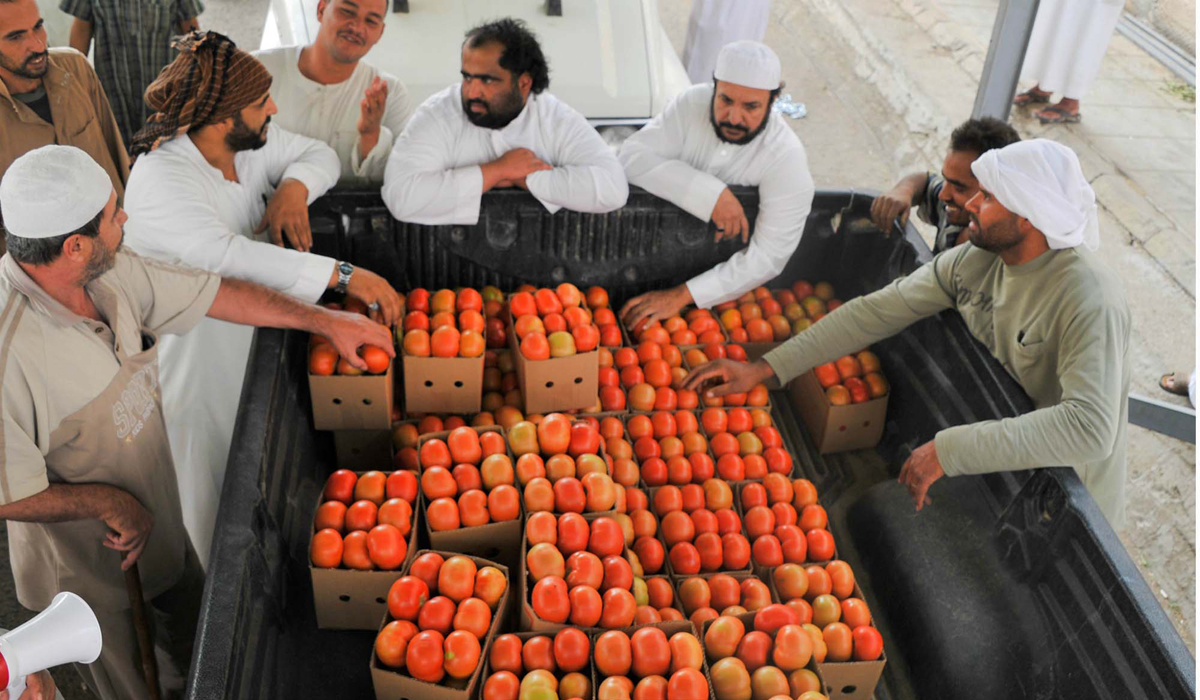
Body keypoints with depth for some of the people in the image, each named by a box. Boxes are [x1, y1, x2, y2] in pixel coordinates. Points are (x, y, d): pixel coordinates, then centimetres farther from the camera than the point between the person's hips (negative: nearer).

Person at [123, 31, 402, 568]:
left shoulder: (250, 141, -4)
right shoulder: (160, 178, -27)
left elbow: (319, 153, 10)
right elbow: (228, 256, -41)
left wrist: (295, 185, -16)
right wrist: (343, 275, -44)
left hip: (256, 340, 7)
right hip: (196, 361, -7)